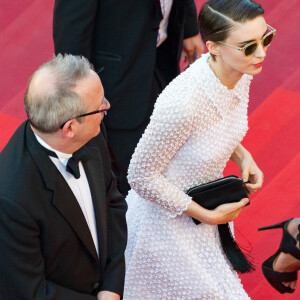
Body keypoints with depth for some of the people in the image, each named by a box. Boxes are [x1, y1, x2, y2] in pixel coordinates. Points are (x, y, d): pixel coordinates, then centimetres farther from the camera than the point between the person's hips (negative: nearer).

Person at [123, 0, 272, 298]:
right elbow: (141, 176, -24)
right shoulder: (182, 103, -38)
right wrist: (207, 215, -19)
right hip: (167, 221, -7)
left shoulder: (240, 75, -13)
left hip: (202, 206, 7)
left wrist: (241, 155, -7)